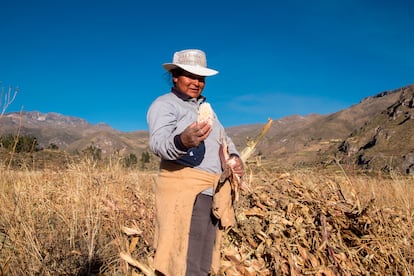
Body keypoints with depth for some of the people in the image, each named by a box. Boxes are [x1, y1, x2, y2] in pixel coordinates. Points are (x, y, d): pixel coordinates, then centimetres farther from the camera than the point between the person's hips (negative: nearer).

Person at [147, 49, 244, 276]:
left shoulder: (204, 106, 22)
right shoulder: (164, 104, -5)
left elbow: (223, 138, 27)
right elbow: (158, 143, -22)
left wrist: (234, 156, 5)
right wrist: (182, 141, -44)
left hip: (210, 193, 8)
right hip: (184, 191, -8)